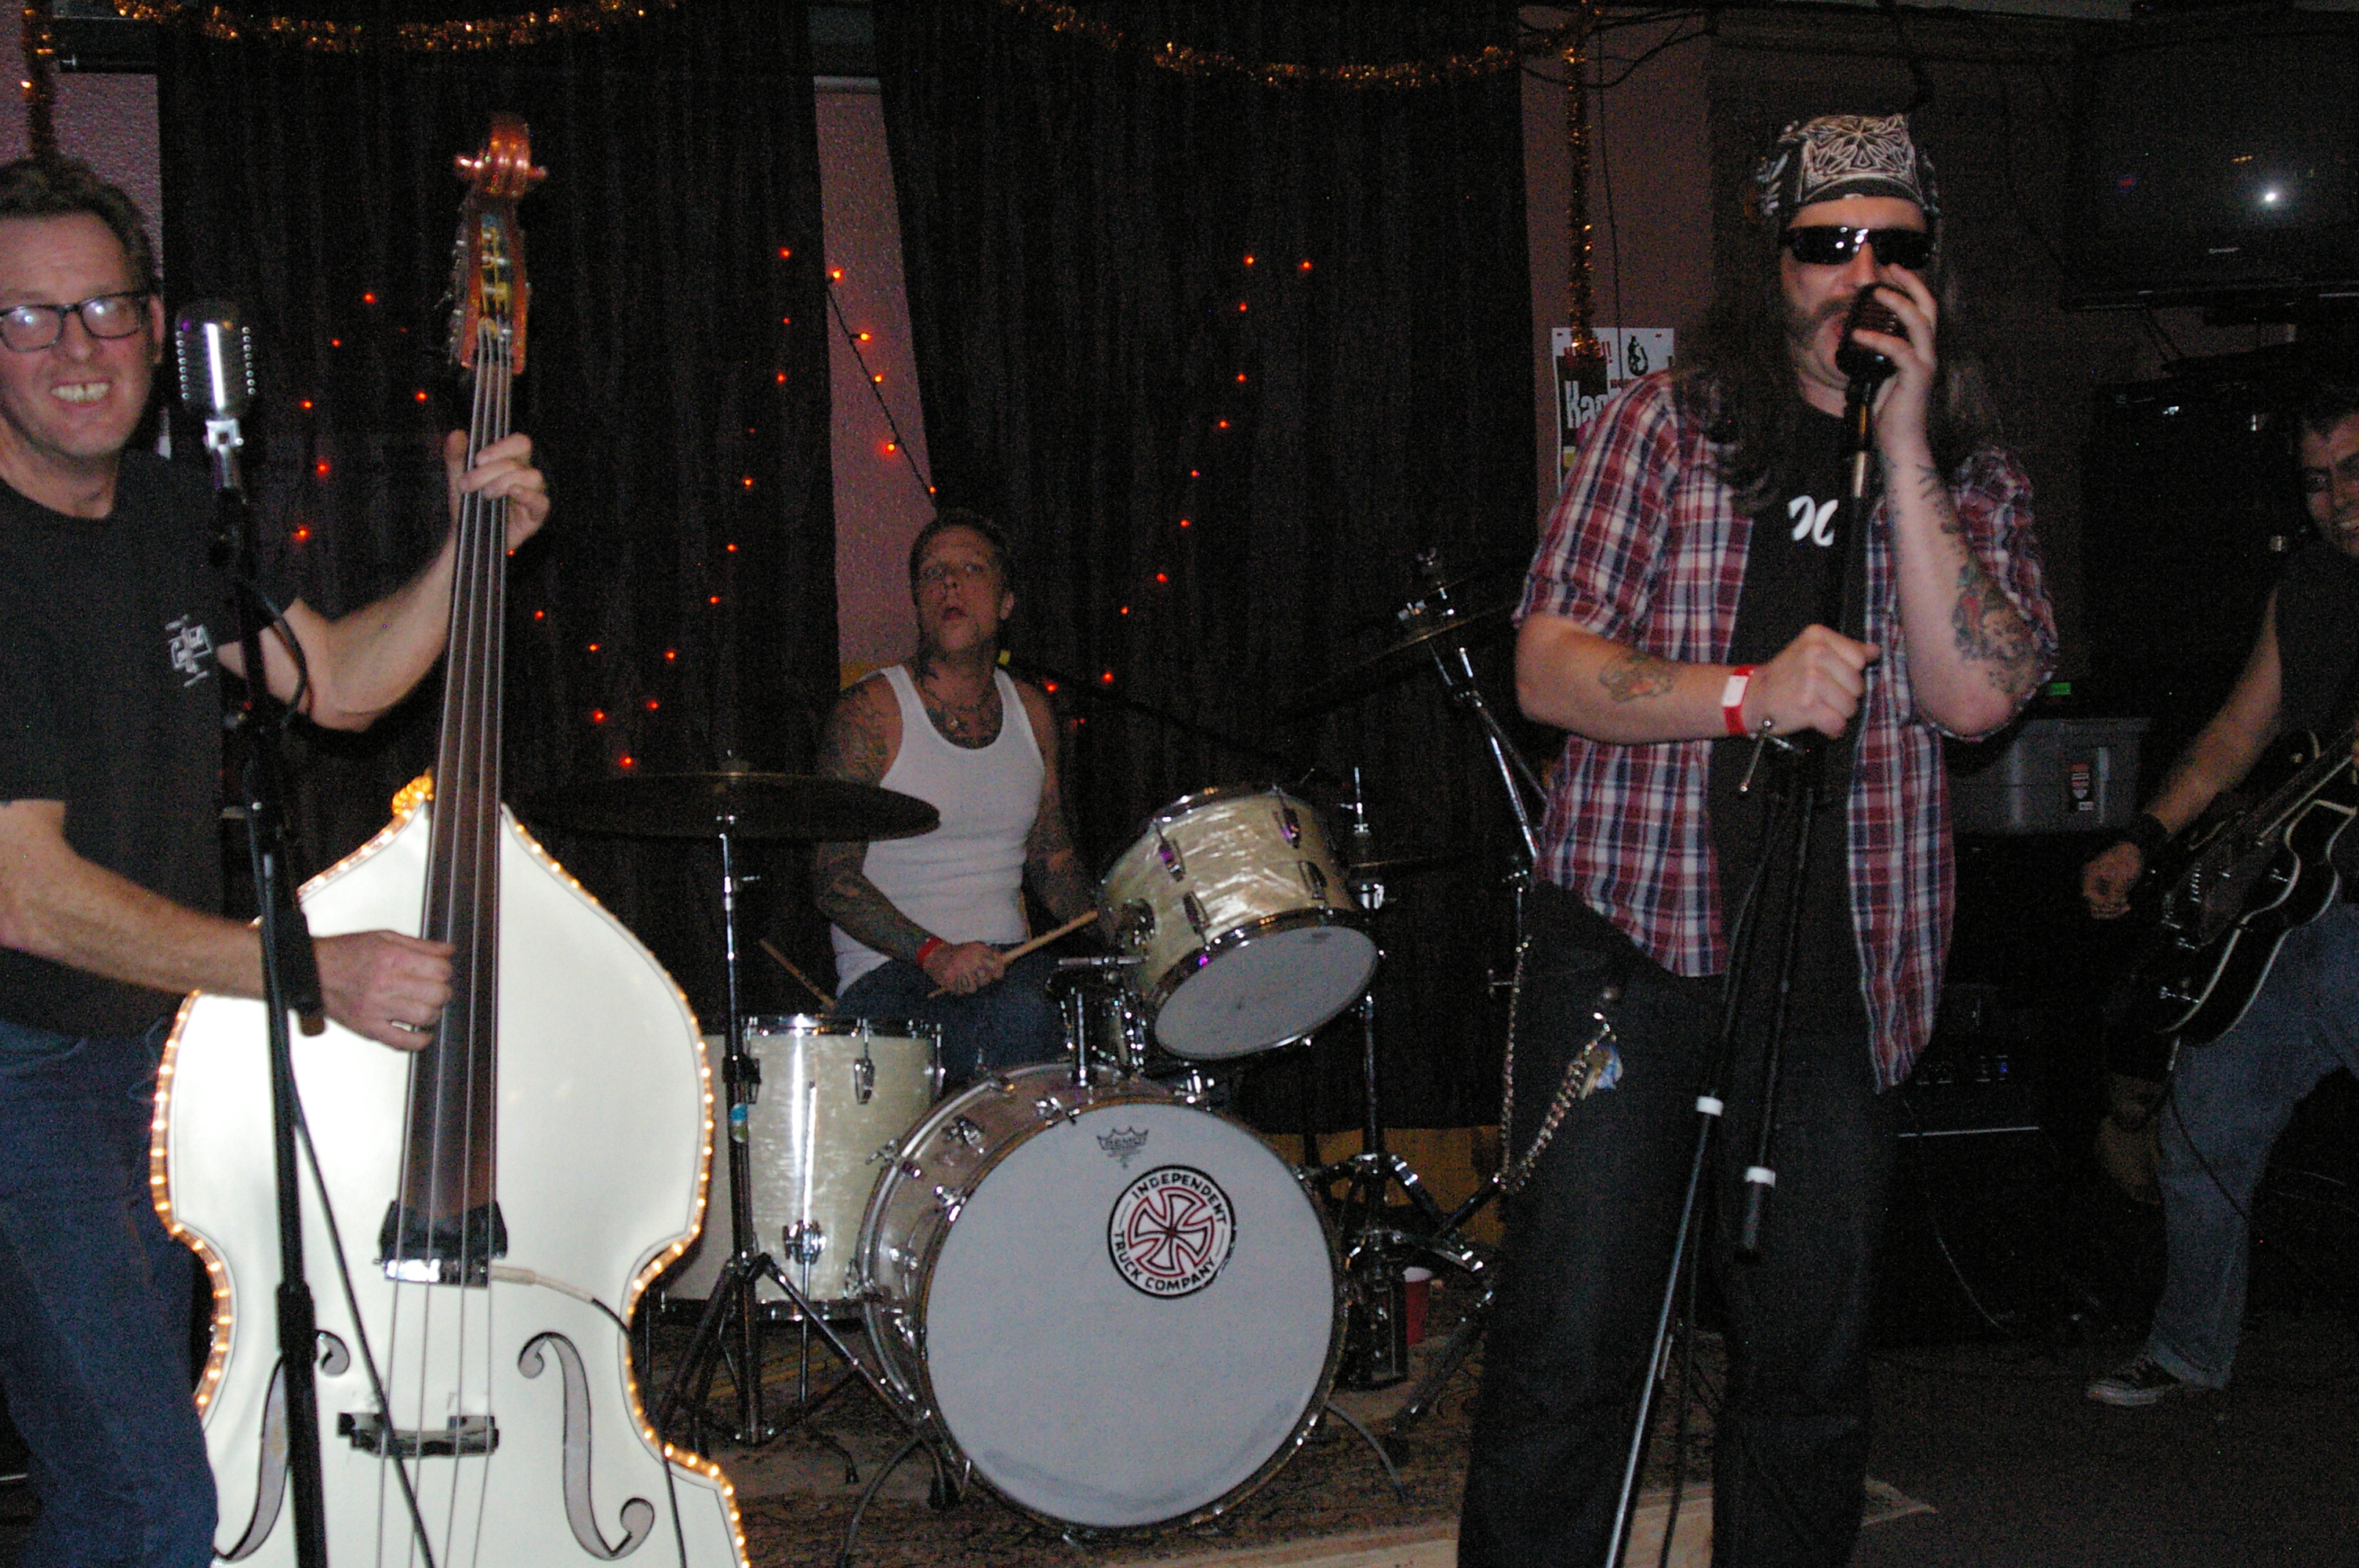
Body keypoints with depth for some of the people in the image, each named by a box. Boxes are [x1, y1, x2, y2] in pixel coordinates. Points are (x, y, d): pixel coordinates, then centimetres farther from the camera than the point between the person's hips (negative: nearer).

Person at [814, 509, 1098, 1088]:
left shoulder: (1031, 711, 12)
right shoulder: (869, 714, -7)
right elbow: (835, 883, -11)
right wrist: (935, 954, -26)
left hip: (1009, 959, 5)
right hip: (889, 971, -5)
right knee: (1022, 1024, -35)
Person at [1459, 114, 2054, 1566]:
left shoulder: (1976, 481, 9)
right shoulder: (1662, 428, 4)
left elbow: (1976, 695, -8)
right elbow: (1549, 670, -4)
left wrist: (1903, 453, -13)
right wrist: (1746, 693, -20)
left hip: (1838, 965, 3)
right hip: (1630, 934, -2)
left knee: (1813, 1364, 11)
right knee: (1569, 1352, -3)